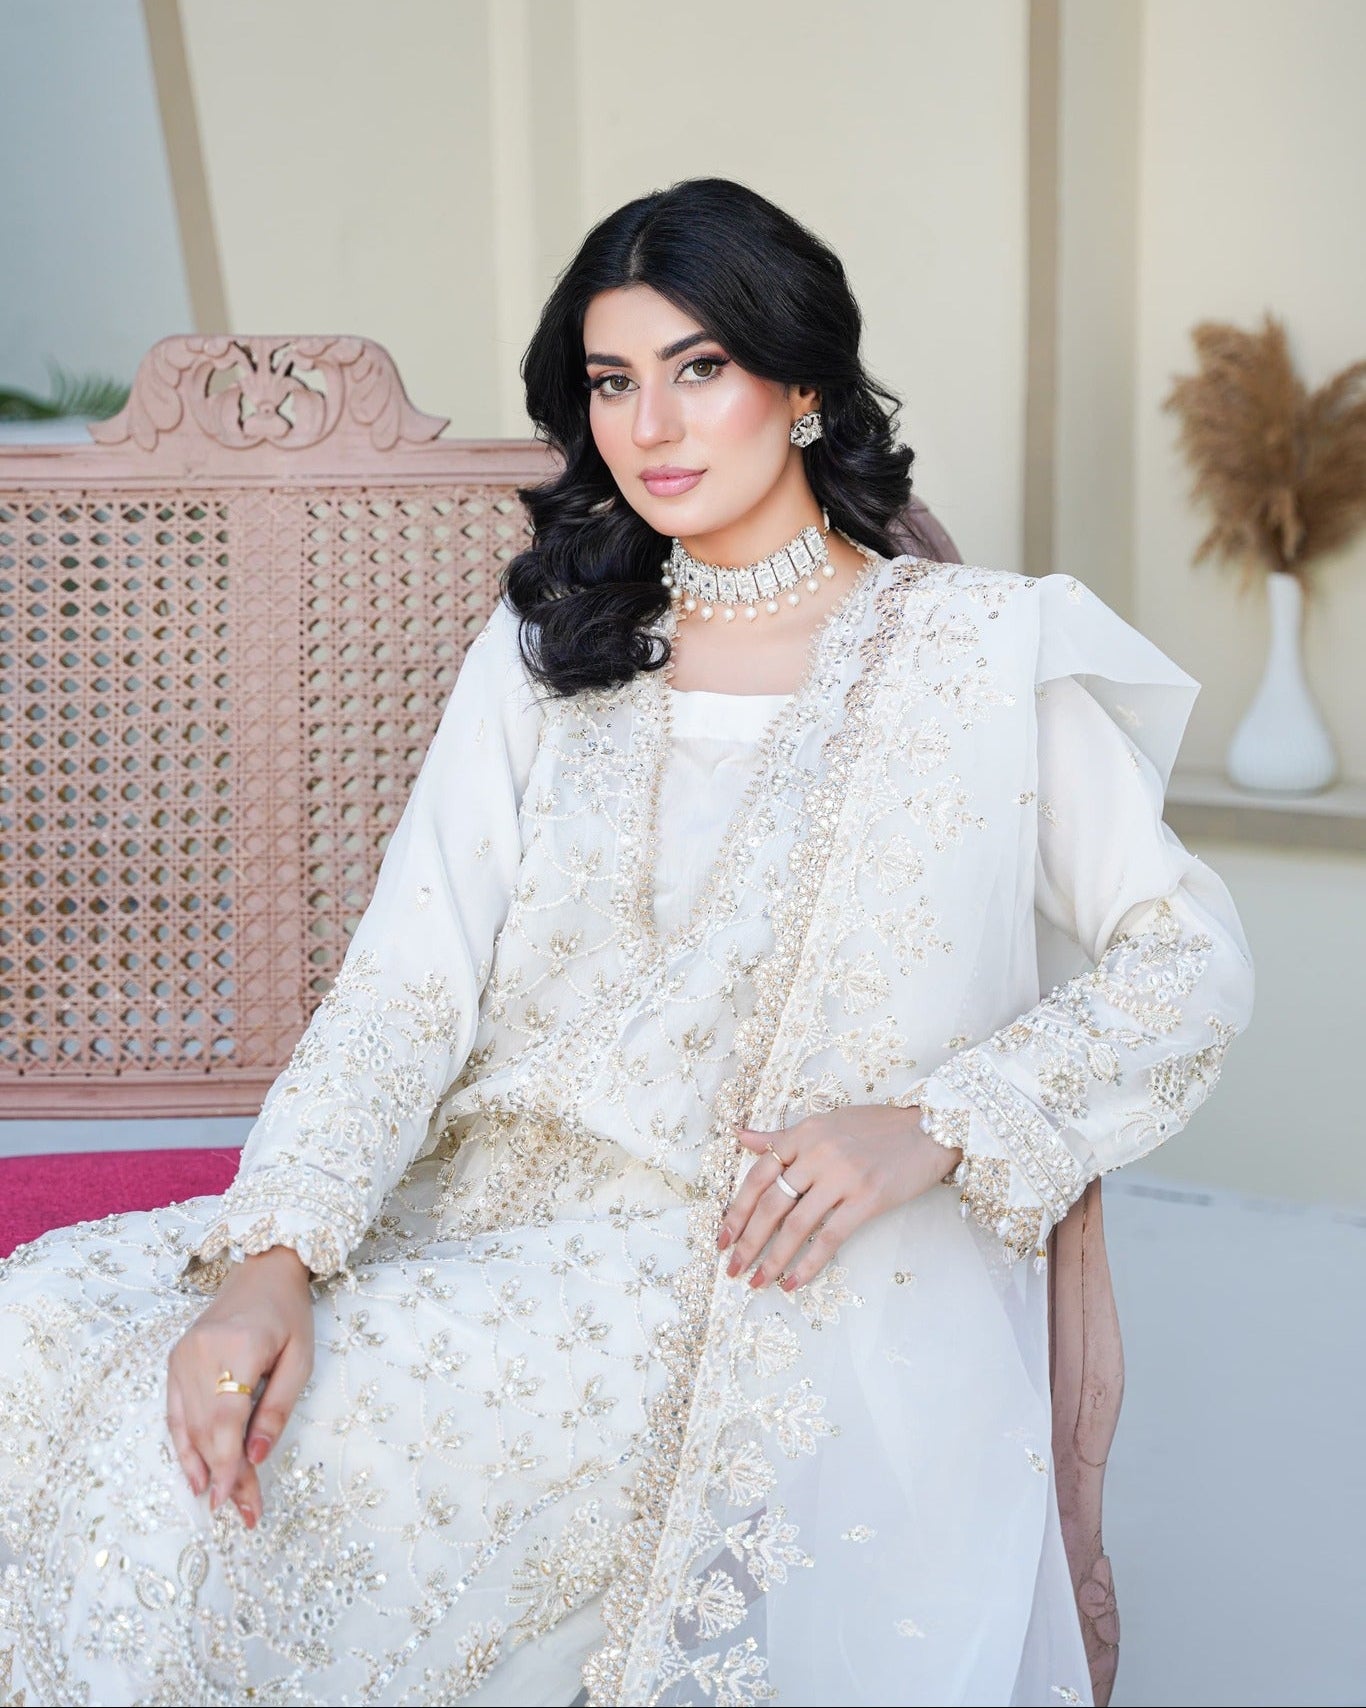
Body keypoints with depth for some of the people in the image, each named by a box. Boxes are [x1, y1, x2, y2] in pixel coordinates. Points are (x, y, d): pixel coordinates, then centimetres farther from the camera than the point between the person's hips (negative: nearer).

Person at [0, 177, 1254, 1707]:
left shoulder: (980, 650, 3)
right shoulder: (547, 650, 12)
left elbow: (1192, 957, 2)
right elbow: (409, 982, 1)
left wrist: (928, 1123, -13)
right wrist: (274, 1256, -17)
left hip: (761, 1271, -4)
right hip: (494, 1210, 5)